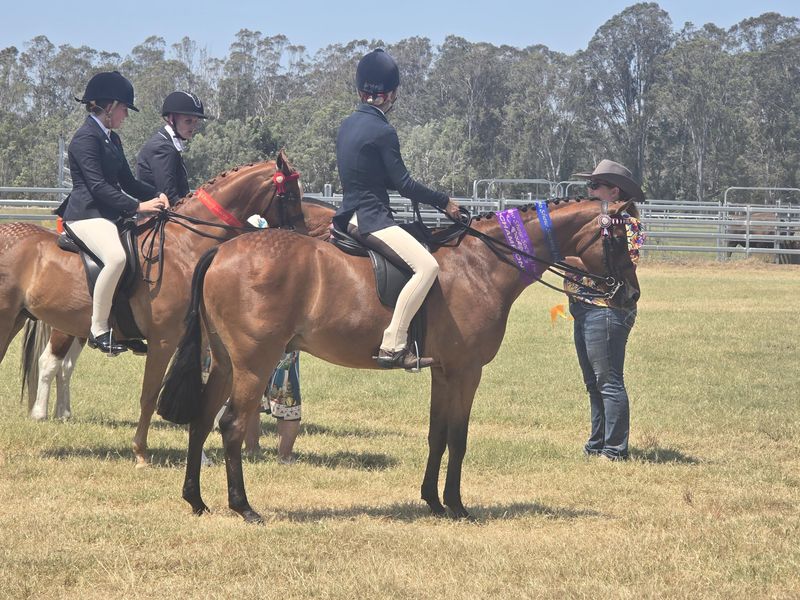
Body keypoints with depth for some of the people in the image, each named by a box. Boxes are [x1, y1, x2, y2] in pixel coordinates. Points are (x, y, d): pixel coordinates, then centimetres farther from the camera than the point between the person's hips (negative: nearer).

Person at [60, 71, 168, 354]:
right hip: (86, 214, -11)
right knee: (117, 256, -36)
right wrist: (137, 206, -23)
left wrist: (156, 196, 4)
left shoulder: (112, 139, 18)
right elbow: (98, 186, -20)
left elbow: (127, 182, 21)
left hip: (110, 214, 11)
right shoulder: (86, 138, -12)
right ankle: (98, 329, -30)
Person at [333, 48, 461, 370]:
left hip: (350, 216, 10)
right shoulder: (382, 131, -14)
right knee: (426, 266, -24)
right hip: (371, 218, -10)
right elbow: (403, 184, -15)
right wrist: (443, 201, -4)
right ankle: (393, 345, -31)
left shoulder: (347, 126, 13)